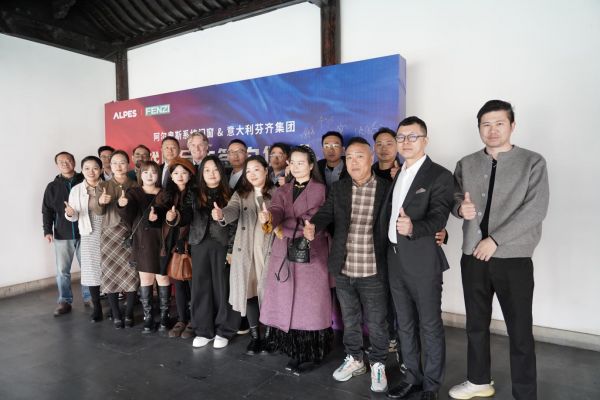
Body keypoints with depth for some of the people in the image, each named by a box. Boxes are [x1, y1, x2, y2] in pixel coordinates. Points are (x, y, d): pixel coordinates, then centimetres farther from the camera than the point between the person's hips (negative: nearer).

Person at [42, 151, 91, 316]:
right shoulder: (52, 187, 7)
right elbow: (47, 211, 6)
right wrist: (47, 230, -5)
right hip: (62, 235, 1)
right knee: (62, 271, 6)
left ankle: (89, 297, 22)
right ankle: (64, 301, 18)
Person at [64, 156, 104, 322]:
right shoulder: (76, 190, 2)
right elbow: (74, 217, 4)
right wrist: (70, 213, -17)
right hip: (89, 236, 2)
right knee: (91, 271, 4)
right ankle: (97, 308, 18)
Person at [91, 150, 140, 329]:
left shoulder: (135, 186, 6)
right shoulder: (103, 186, 6)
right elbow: (98, 211, -6)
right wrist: (100, 202, -27)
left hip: (130, 235, 0)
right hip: (110, 234, 0)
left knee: (132, 274, -2)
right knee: (111, 274, 1)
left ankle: (129, 314, 12)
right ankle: (116, 315, 13)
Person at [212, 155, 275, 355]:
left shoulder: (276, 193, 3)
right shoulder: (240, 194, 8)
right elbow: (233, 210, -12)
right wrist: (221, 215, -34)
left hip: (269, 250, -2)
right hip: (246, 251, 2)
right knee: (249, 292, 6)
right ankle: (255, 337, 22)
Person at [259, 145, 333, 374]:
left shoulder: (321, 190, 1)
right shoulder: (282, 191, 14)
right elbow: (276, 212, -4)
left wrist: (282, 226, -6)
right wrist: (269, 218, -29)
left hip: (311, 253, -4)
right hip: (284, 254, 4)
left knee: (308, 301, -2)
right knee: (286, 300, 5)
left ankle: (308, 352, 9)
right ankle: (293, 350, 20)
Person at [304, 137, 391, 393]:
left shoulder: (387, 189, -6)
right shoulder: (338, 188, 3)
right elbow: (326, 212, -6)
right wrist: (313, 225, -27)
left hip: (372, 271, -3)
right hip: (343, 270, 3)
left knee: (376, 322, 12)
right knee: (349, 319, 20)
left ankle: (378, 365, 34)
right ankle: (354, 359, 40)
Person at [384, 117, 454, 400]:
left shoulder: (439, 176, -9)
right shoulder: (396, 174, 13)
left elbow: (439, 218, -21)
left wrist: (413, 228, -38)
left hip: (423, 261, -6)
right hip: (395, 260, 7)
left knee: (430, 326, 8)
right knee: (405, 324, 17)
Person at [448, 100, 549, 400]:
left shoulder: (533, 162, -3)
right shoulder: (466, 164, 8)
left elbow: (536, 209, -12)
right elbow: (454, 198, 11)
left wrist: (494, 240, -16)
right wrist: (460, 207, -14)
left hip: (514, 259, -3)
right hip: (473, 257, 4)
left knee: (520, 332, 7)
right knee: (476, 324, 16)